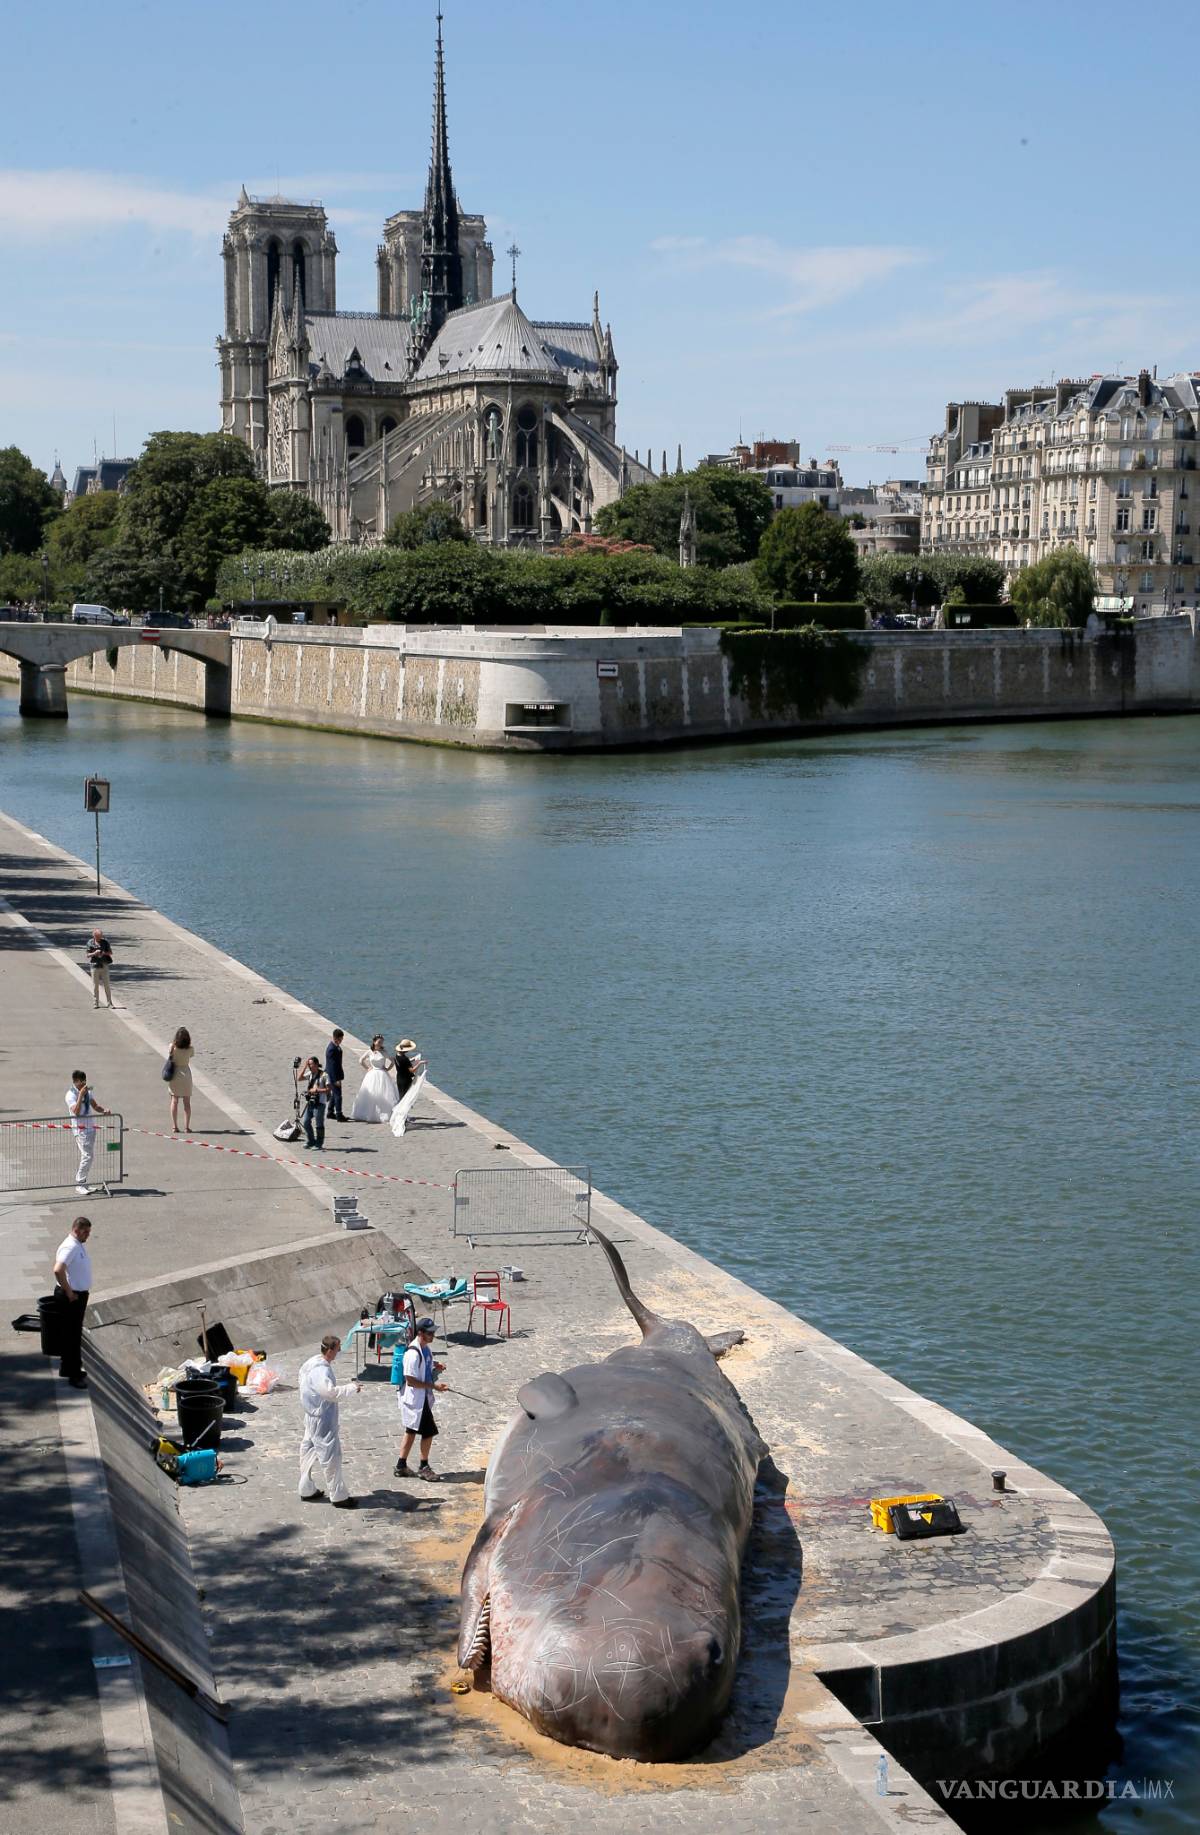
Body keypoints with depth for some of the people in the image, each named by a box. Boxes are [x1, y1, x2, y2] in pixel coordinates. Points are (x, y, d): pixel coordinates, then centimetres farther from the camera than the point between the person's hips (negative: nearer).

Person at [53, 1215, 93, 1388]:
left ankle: (68, 1368, 30)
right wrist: (68, 1292, -26)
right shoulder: (70, 1247, -23)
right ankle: (73, 1375, 1)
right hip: (72, 1296, -10)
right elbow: (58, 1270, -35)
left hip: (81, 1294, 10)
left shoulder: (80, 1245, 9)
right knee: (73, 1336, -4)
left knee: (74, 1334, 19)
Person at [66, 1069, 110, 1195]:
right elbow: (76, 1111, -24)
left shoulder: (88, 1092, 10)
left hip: (91, 1127, 8)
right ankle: (79, 1184, -7)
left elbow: (95, 1106, 16)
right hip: (80, 1129, -8)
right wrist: (81, 1095, -28)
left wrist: (104, 1110, -3)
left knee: (90, 1156, 11)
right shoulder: (71, 1094, -12)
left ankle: (83, 1182, 21)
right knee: (87, 1156, -15)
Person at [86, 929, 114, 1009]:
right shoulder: (90, 943, 1)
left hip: (104, 965, 0)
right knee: (95, 985, 2)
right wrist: (94, 953, -17)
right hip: (95, 965, 0)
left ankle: (109, 1003, 5)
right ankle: (95, 1003, 9)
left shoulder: (105, 942, 2)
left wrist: (104, 953, -14)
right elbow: (88, 955, 2)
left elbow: (110, 953, 7)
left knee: (107, 985, 0)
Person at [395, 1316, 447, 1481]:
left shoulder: (427, 1348, 5)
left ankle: (401, 1466, 26)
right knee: (429, 1431, -1)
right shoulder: (413, 1354, -25)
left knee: (411, 1431, 16)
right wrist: (433, 1385, -24)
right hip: (416, 1399, -9)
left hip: (424, 1398, 9)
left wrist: (436, 1369, 1)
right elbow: (411, 1380, -24)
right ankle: (423, 1467, 13)